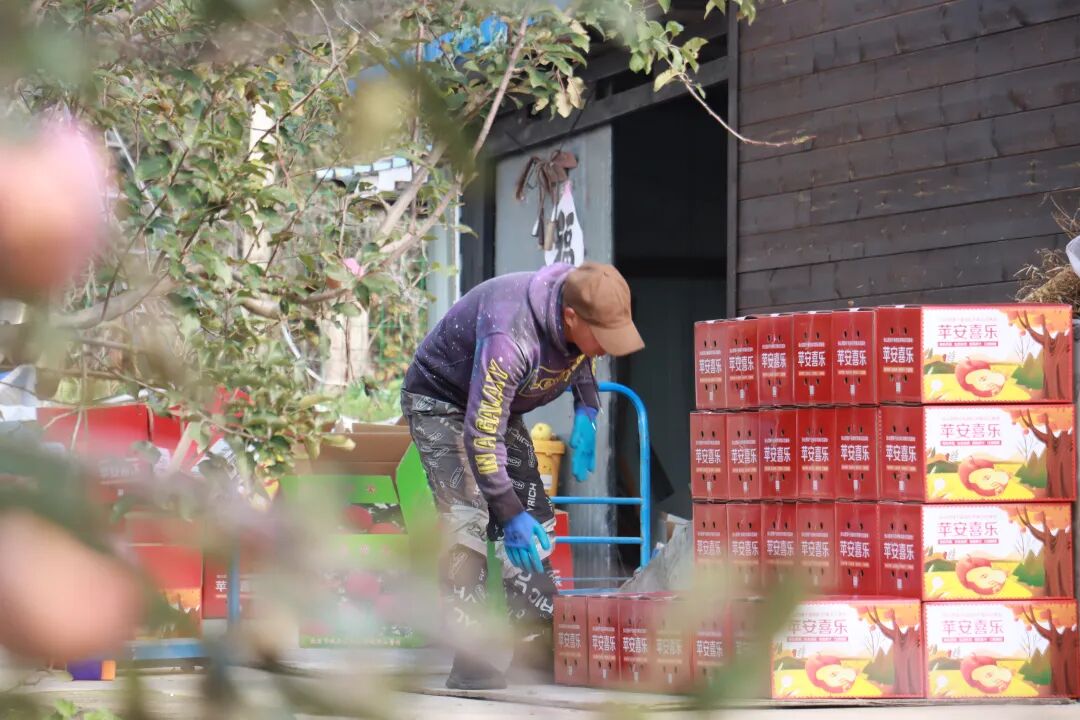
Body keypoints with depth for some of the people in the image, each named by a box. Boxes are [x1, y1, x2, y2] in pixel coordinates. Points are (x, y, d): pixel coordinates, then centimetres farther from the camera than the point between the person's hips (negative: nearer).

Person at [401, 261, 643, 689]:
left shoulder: (585, 322, -17)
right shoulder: (510, 339, -41)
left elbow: (582, 360, 11)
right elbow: (480, 437, -37)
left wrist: (587, 410, -6)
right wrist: (510, 515, -36)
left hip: (497, 405, 8)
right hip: (441, 401, -8)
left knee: (535, 522, 1)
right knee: (468, 524, -21)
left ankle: (537, 650, 4)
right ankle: (468, 662, -20)